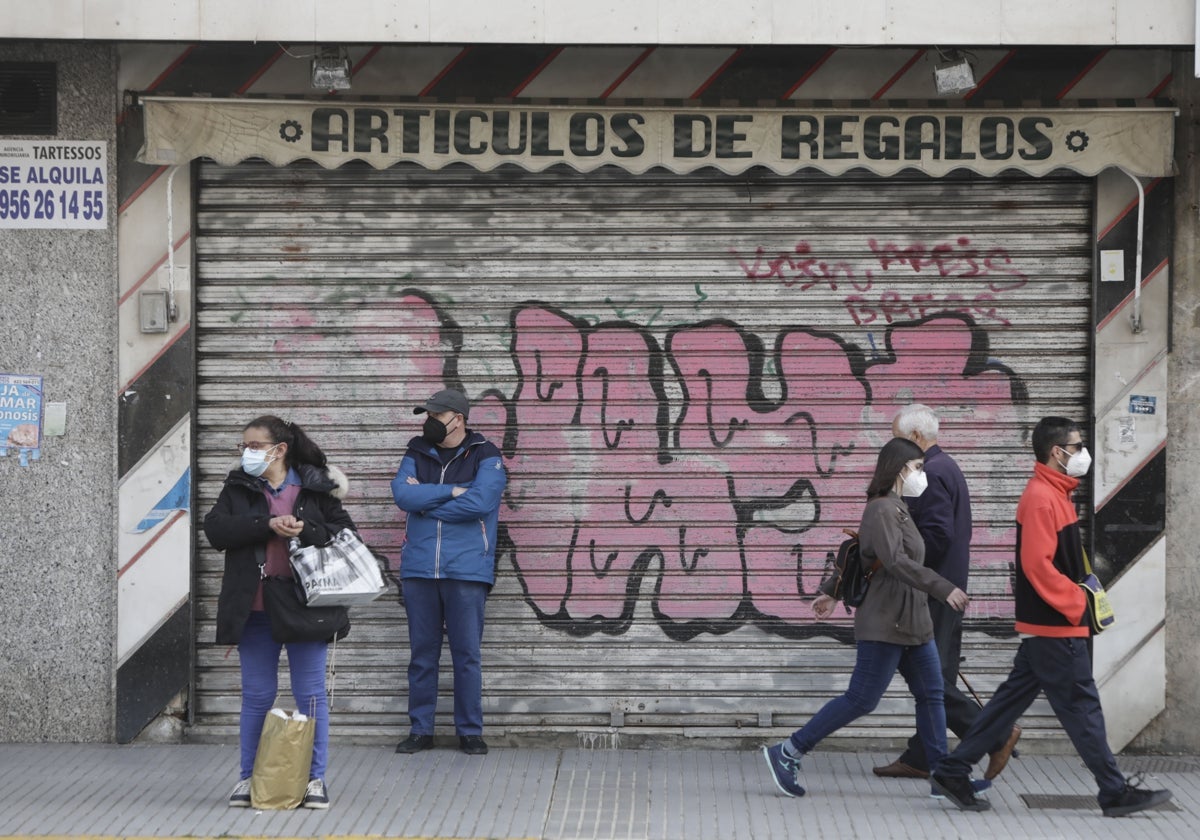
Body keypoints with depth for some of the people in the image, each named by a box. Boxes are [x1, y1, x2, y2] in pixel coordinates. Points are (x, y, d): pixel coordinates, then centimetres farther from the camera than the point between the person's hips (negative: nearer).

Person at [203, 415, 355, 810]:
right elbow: (215, 530, -8)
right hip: (254, 610, 2)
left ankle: (314, 778, 10)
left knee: (311, 695, 3)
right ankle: (249, 777, 18)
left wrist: (305, 532, -18)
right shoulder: (237, 487, 6)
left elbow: (345, 533, -1)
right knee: (256, 696, 8)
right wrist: (268, 525, -18)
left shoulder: (316, 488, 2)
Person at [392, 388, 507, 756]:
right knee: (421, 654, 8)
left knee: (466, 655, 1)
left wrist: (425, 501, -9)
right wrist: (451, 492, -12)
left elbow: (479, 502, -17)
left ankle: (470, 731, 10)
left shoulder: (485, 457, -1)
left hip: (467, 571, -3)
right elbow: (403, 495, -7)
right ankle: (420, 730, 16)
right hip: (419, 570, 4)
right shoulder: (417, 455, 10)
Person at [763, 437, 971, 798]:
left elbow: (856, 554, 24)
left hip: (912, 623, 10)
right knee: (861, 699, -8)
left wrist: (830, 591, 30)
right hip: (885, 623, -10)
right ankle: (787, 754, -2)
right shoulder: (882, 510, -15)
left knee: (931, 694, 8)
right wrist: (944, 589, -32)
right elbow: (896, 561, -29)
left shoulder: (896, 509, 17)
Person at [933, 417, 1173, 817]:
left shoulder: (1053, 494, 15)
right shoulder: (1041, 498, -17)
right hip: (1055, 628, -10)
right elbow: (1037, 564, -23)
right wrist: (1078, 606, -19)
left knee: (1012, 699, 12)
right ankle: (1116, 793, 5)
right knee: (1081, 706, -2)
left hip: (1046, 626, 10)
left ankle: (953, 772, 14)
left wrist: (1076, 599, 11)